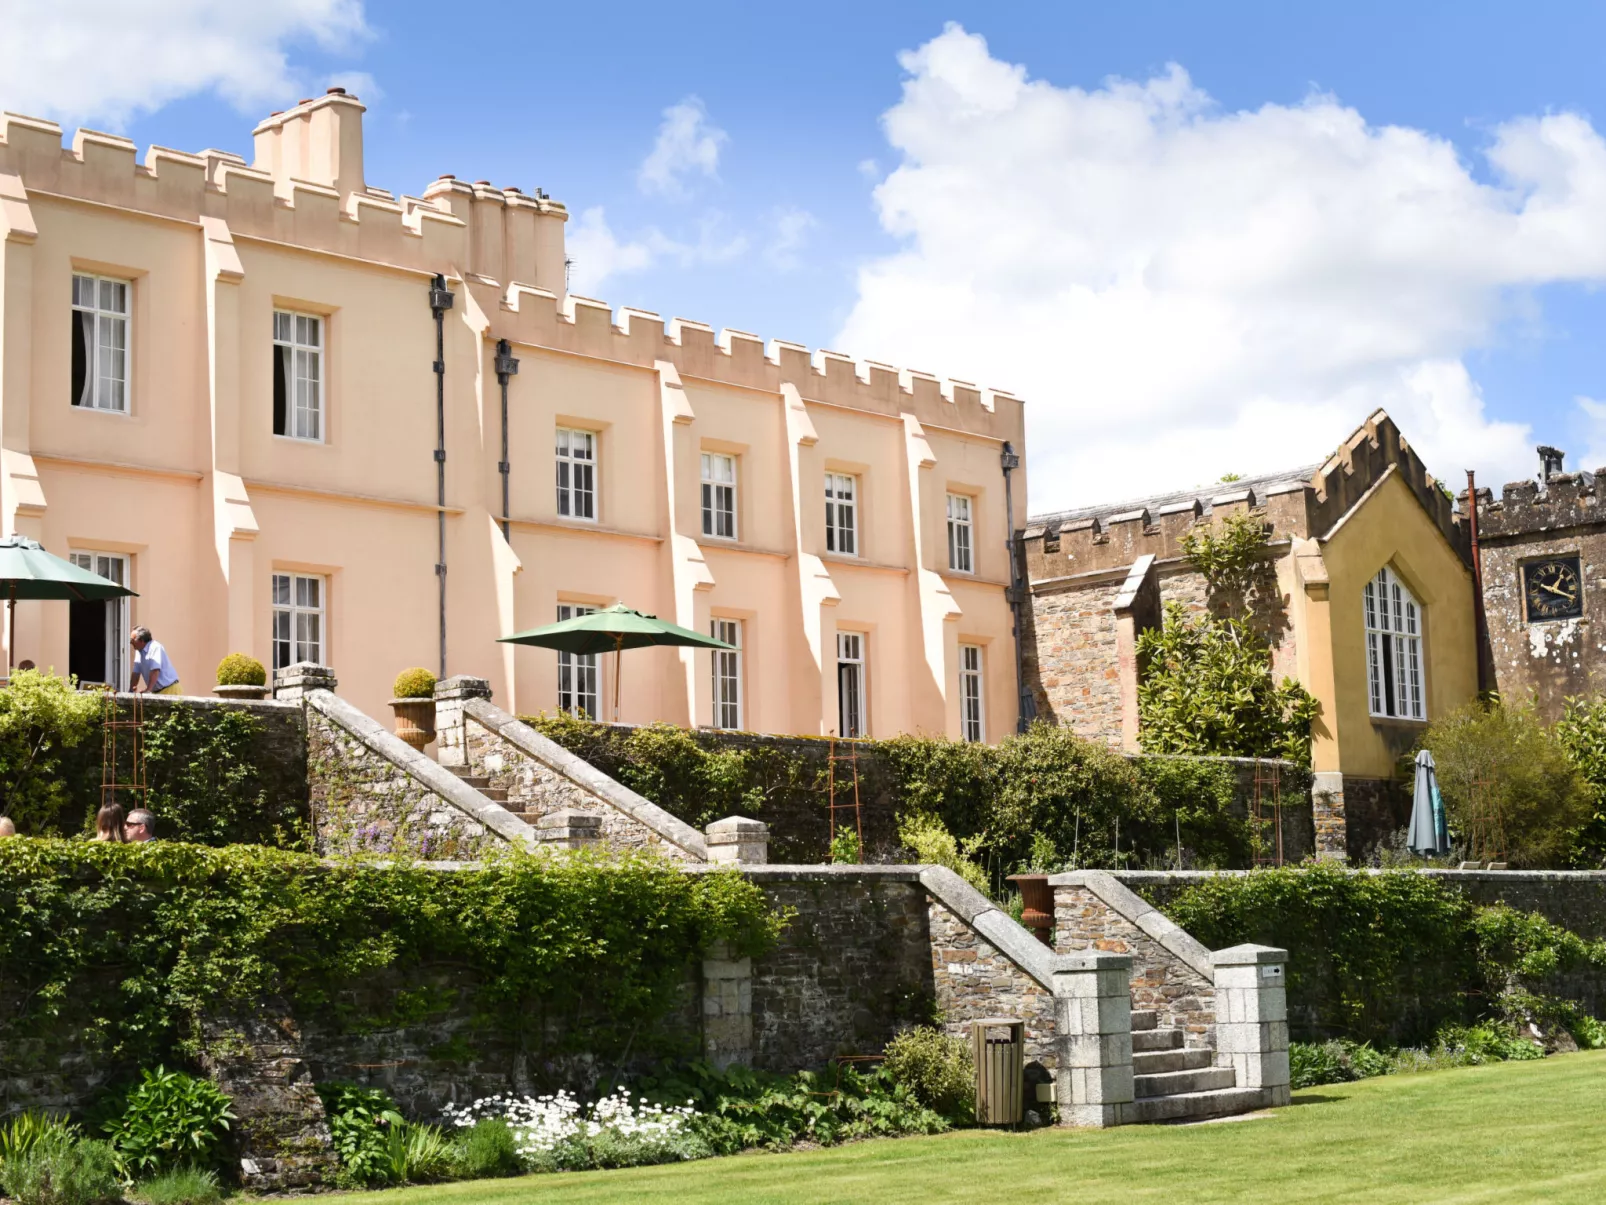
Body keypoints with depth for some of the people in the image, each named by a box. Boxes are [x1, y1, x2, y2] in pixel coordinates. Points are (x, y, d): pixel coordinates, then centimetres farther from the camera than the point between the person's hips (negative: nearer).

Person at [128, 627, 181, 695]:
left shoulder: (155, 648, -15)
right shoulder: (139, 651, 10)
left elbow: (155, 671, -23)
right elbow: (136, 672, 12)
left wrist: (148, 690, -26)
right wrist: (131, 690, 7)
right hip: (156, 692, 7)